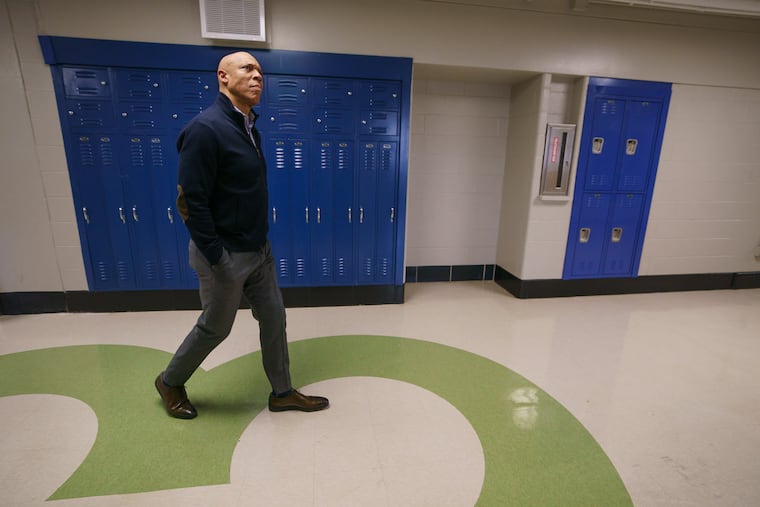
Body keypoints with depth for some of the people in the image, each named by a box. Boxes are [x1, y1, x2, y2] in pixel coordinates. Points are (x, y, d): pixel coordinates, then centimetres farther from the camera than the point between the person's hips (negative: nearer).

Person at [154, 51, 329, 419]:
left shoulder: (248, 128, 8)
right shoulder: (206, 128, -19)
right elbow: (191, 202, -21)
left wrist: (260, 242, 14)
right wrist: (218, 260, -20)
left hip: (259, 250, 8)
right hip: (226, 255, -8)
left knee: (274, 319, 13)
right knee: (215, 328, 11)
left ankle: (282, 393, 32)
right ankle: (170, 382, 41)